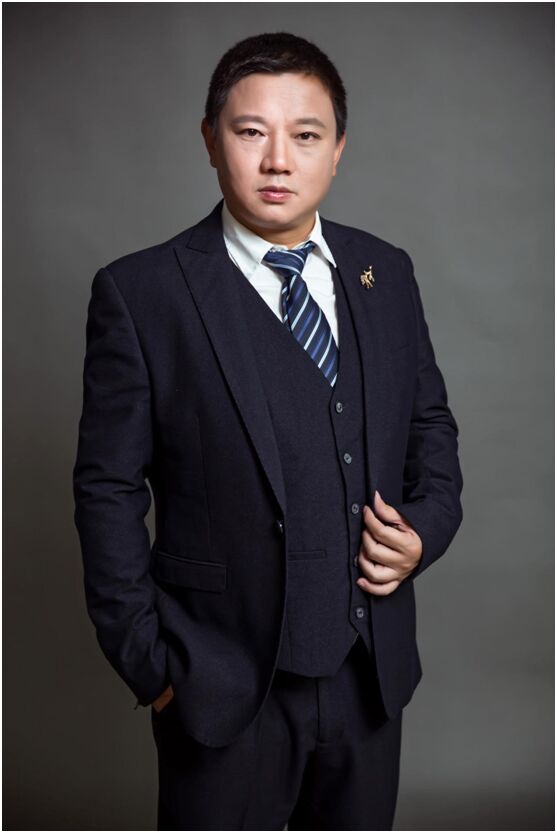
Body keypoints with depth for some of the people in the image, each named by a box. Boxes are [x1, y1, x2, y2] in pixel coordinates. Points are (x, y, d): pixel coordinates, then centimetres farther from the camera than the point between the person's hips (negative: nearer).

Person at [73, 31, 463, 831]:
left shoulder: (386, 274, 1)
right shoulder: (141, 293, -12)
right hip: (225, 687, -4)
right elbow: (109, 492, -9)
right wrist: (150, 666, -8)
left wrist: (427, 526, -6)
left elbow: (430, 422, 12)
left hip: (371, 672, 4)